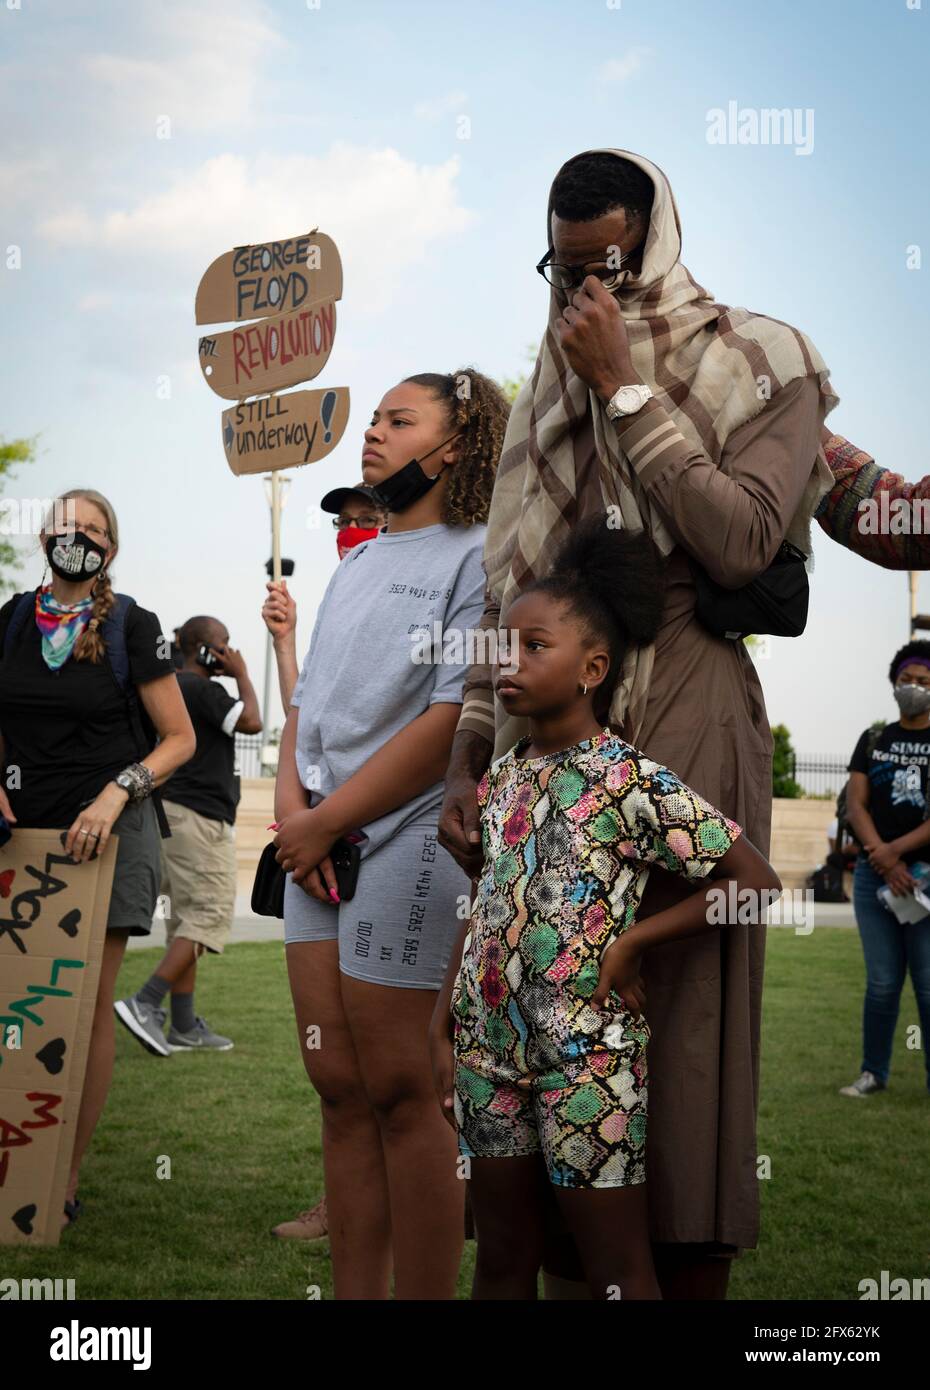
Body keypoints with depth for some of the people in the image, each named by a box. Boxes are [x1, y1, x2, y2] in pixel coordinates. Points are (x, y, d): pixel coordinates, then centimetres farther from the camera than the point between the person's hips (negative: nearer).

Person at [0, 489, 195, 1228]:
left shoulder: (131, 626, -2)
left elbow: (179, 739, -1)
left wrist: (116, 793, -14)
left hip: (107, 831, -3)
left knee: (89, 1004, -1)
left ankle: (68, 1181, 4)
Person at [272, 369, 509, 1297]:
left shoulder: (480, 557, -5)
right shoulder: (354, 566, 21)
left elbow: (452, 723, -14)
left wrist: (325, 823, -12)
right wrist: (291, 811, -1)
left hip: (409, 841, -7)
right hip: (317, 847, 7)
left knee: (398, 1093, -4)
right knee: (339, 1088, 7)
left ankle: (425, 1297, 6)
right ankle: (353, 1293, 14)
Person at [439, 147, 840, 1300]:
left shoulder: (758, 366, 5)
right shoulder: (545, 402, 18)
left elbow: (741, 541, -11)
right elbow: (504, 596, 16)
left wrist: (628, 388, -9)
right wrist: (466, 760, 8)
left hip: (685, 729, -4)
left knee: (683, 1010, -5)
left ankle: (692, 1268, 5)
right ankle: (565, 1268, 11)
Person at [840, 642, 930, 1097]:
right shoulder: (873, 740, 12)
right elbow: (855, 805, 4)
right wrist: (884, 861, -9)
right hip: (873, 874, 2)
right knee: (882, 982, 5)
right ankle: (873, 1072, 14)